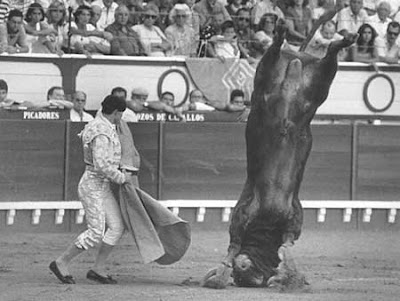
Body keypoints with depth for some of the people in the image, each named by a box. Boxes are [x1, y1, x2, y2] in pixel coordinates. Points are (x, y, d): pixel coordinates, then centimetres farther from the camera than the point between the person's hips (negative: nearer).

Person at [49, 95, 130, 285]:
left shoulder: (97, 124, 9)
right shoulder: (102, 134, -23)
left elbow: (82, 137, 33)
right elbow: (101, 165, -30)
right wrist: (121, 177, -16)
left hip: (103, 186, 10)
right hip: (93, 185, -10)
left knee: (116, 227, 4)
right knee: (96, 233, -10)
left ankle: (98, 269, 9)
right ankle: (61, 263, 2)